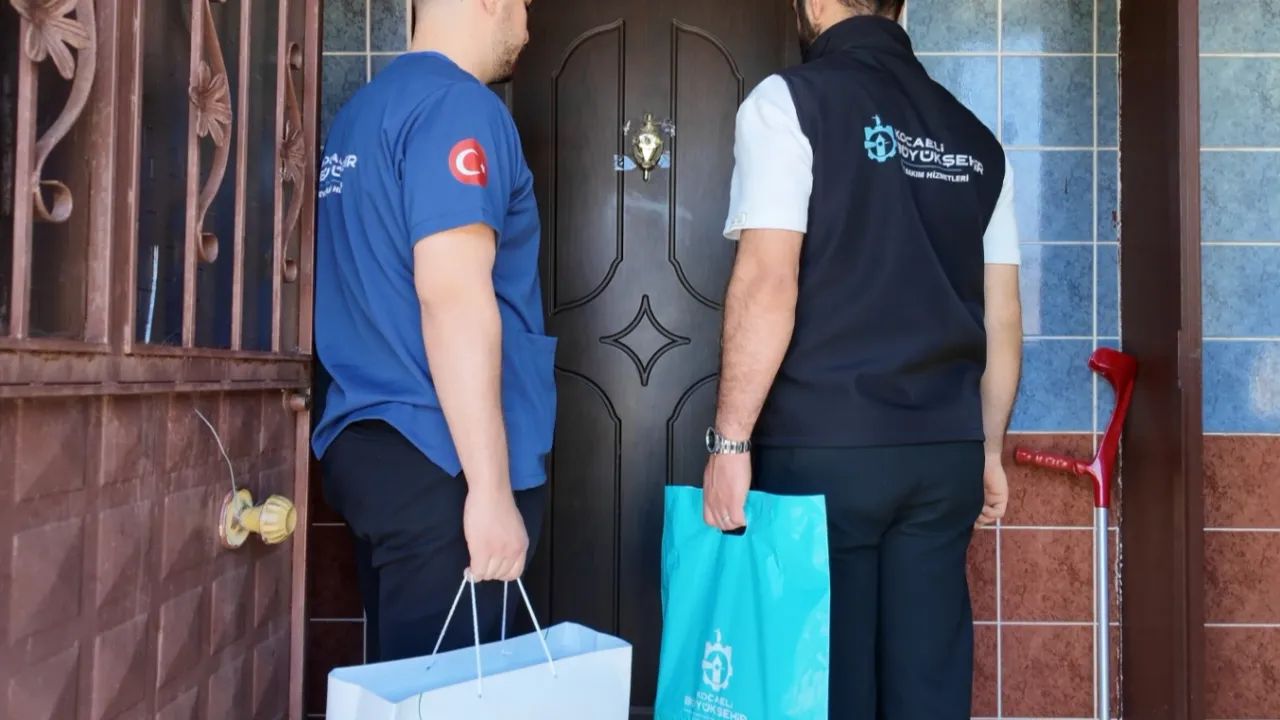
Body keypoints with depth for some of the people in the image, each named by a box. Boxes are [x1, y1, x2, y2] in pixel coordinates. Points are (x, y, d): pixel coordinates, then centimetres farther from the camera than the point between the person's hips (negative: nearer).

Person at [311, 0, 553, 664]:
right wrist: (493, 488, -21)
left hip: (369, 442, 9)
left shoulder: (364, 108, 17)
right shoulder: (458, 104, -11)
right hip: (440, 463, -9)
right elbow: (452, 292, -22)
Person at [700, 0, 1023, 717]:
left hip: (822, 448, -5)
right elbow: (1002, 316, 13)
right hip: (946, 450, 5)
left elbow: (769, 283, -14)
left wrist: (730, 439, -10)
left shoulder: (790, 101, -3)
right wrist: (988, 449, 21)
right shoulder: (974, 136, 13)